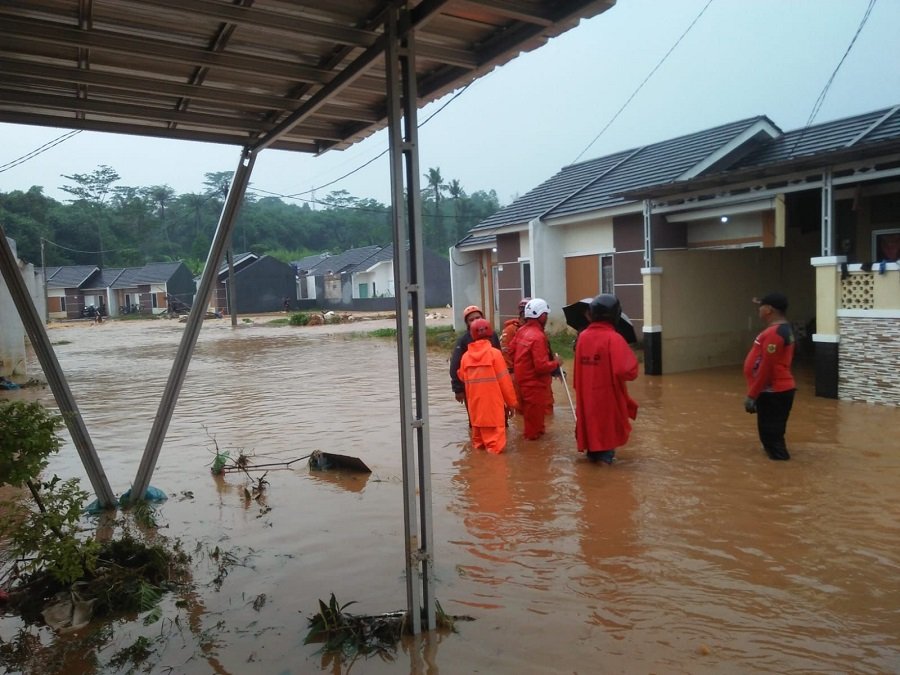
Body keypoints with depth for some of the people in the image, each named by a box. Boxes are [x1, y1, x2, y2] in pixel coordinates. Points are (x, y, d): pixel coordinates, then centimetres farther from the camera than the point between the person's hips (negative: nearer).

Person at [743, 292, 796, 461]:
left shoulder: (773, 333, -20)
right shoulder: (783, 329, 13)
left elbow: (765, 368, -22)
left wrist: (751, 395, -19)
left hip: (773, 393, -10)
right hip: (779, 390, 10)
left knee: (771, 435, -4)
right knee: (773, 433, 19)